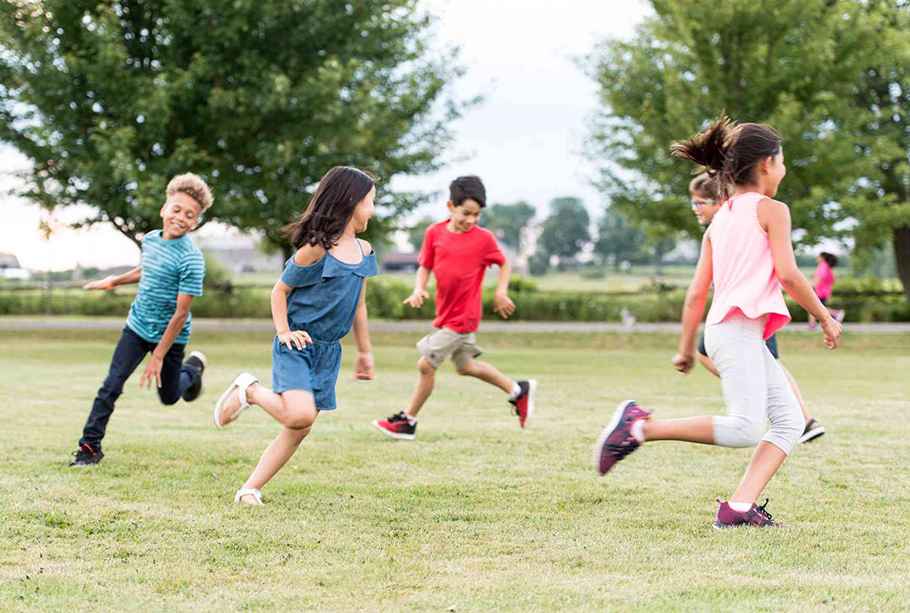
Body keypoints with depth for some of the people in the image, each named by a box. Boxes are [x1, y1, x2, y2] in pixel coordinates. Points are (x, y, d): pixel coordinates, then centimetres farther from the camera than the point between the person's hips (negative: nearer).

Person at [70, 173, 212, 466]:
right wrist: (115, 281, 32)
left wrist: (158, 357, -21)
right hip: (137, 326, 4)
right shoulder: (150, 240, -3)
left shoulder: (191, 260, -24)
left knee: (168, 396, 13)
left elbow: (181, 313, -22)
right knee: (112, 385, -7)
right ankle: (90, 445, 0)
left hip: (169, 336, -4)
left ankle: (193, 367, 44)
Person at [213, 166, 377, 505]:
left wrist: (364, 351, 22)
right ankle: (249, 391, 2)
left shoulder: (363, 251, 8)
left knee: (298, 430, 3)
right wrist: (284, 331, -16)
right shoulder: (316, 248, -14)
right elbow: (280, 290, -6)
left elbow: (359, 305, 18)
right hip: (296, 346, -7)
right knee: (300, 414, -25)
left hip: (328, 351, 7)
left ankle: (250, 488, 11)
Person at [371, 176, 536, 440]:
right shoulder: (435, 233, 0)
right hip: (445, 313, 6)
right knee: (466, 366, 20)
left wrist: (501, 292, -9)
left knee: (426, 365, -5)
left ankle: (407, 422, 9)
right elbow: (425, 266, 7)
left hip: (462, 316, -6)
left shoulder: (484, 238, -10)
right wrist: (419, 289, -11)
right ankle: (519, 390, 36)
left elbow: (504, 264, 5)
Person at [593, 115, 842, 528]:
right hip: (738, 328, -9)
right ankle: (641, 426, -16)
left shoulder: (719, 221, 22)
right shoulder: (772, 210, 1)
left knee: (790, 420, 5)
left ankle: (738, 507, -6)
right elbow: (788, 275, -8)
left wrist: (686, 347, 24)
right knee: (746, 428, -18)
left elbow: (696, 292, 19)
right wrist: (826, 318, 3)